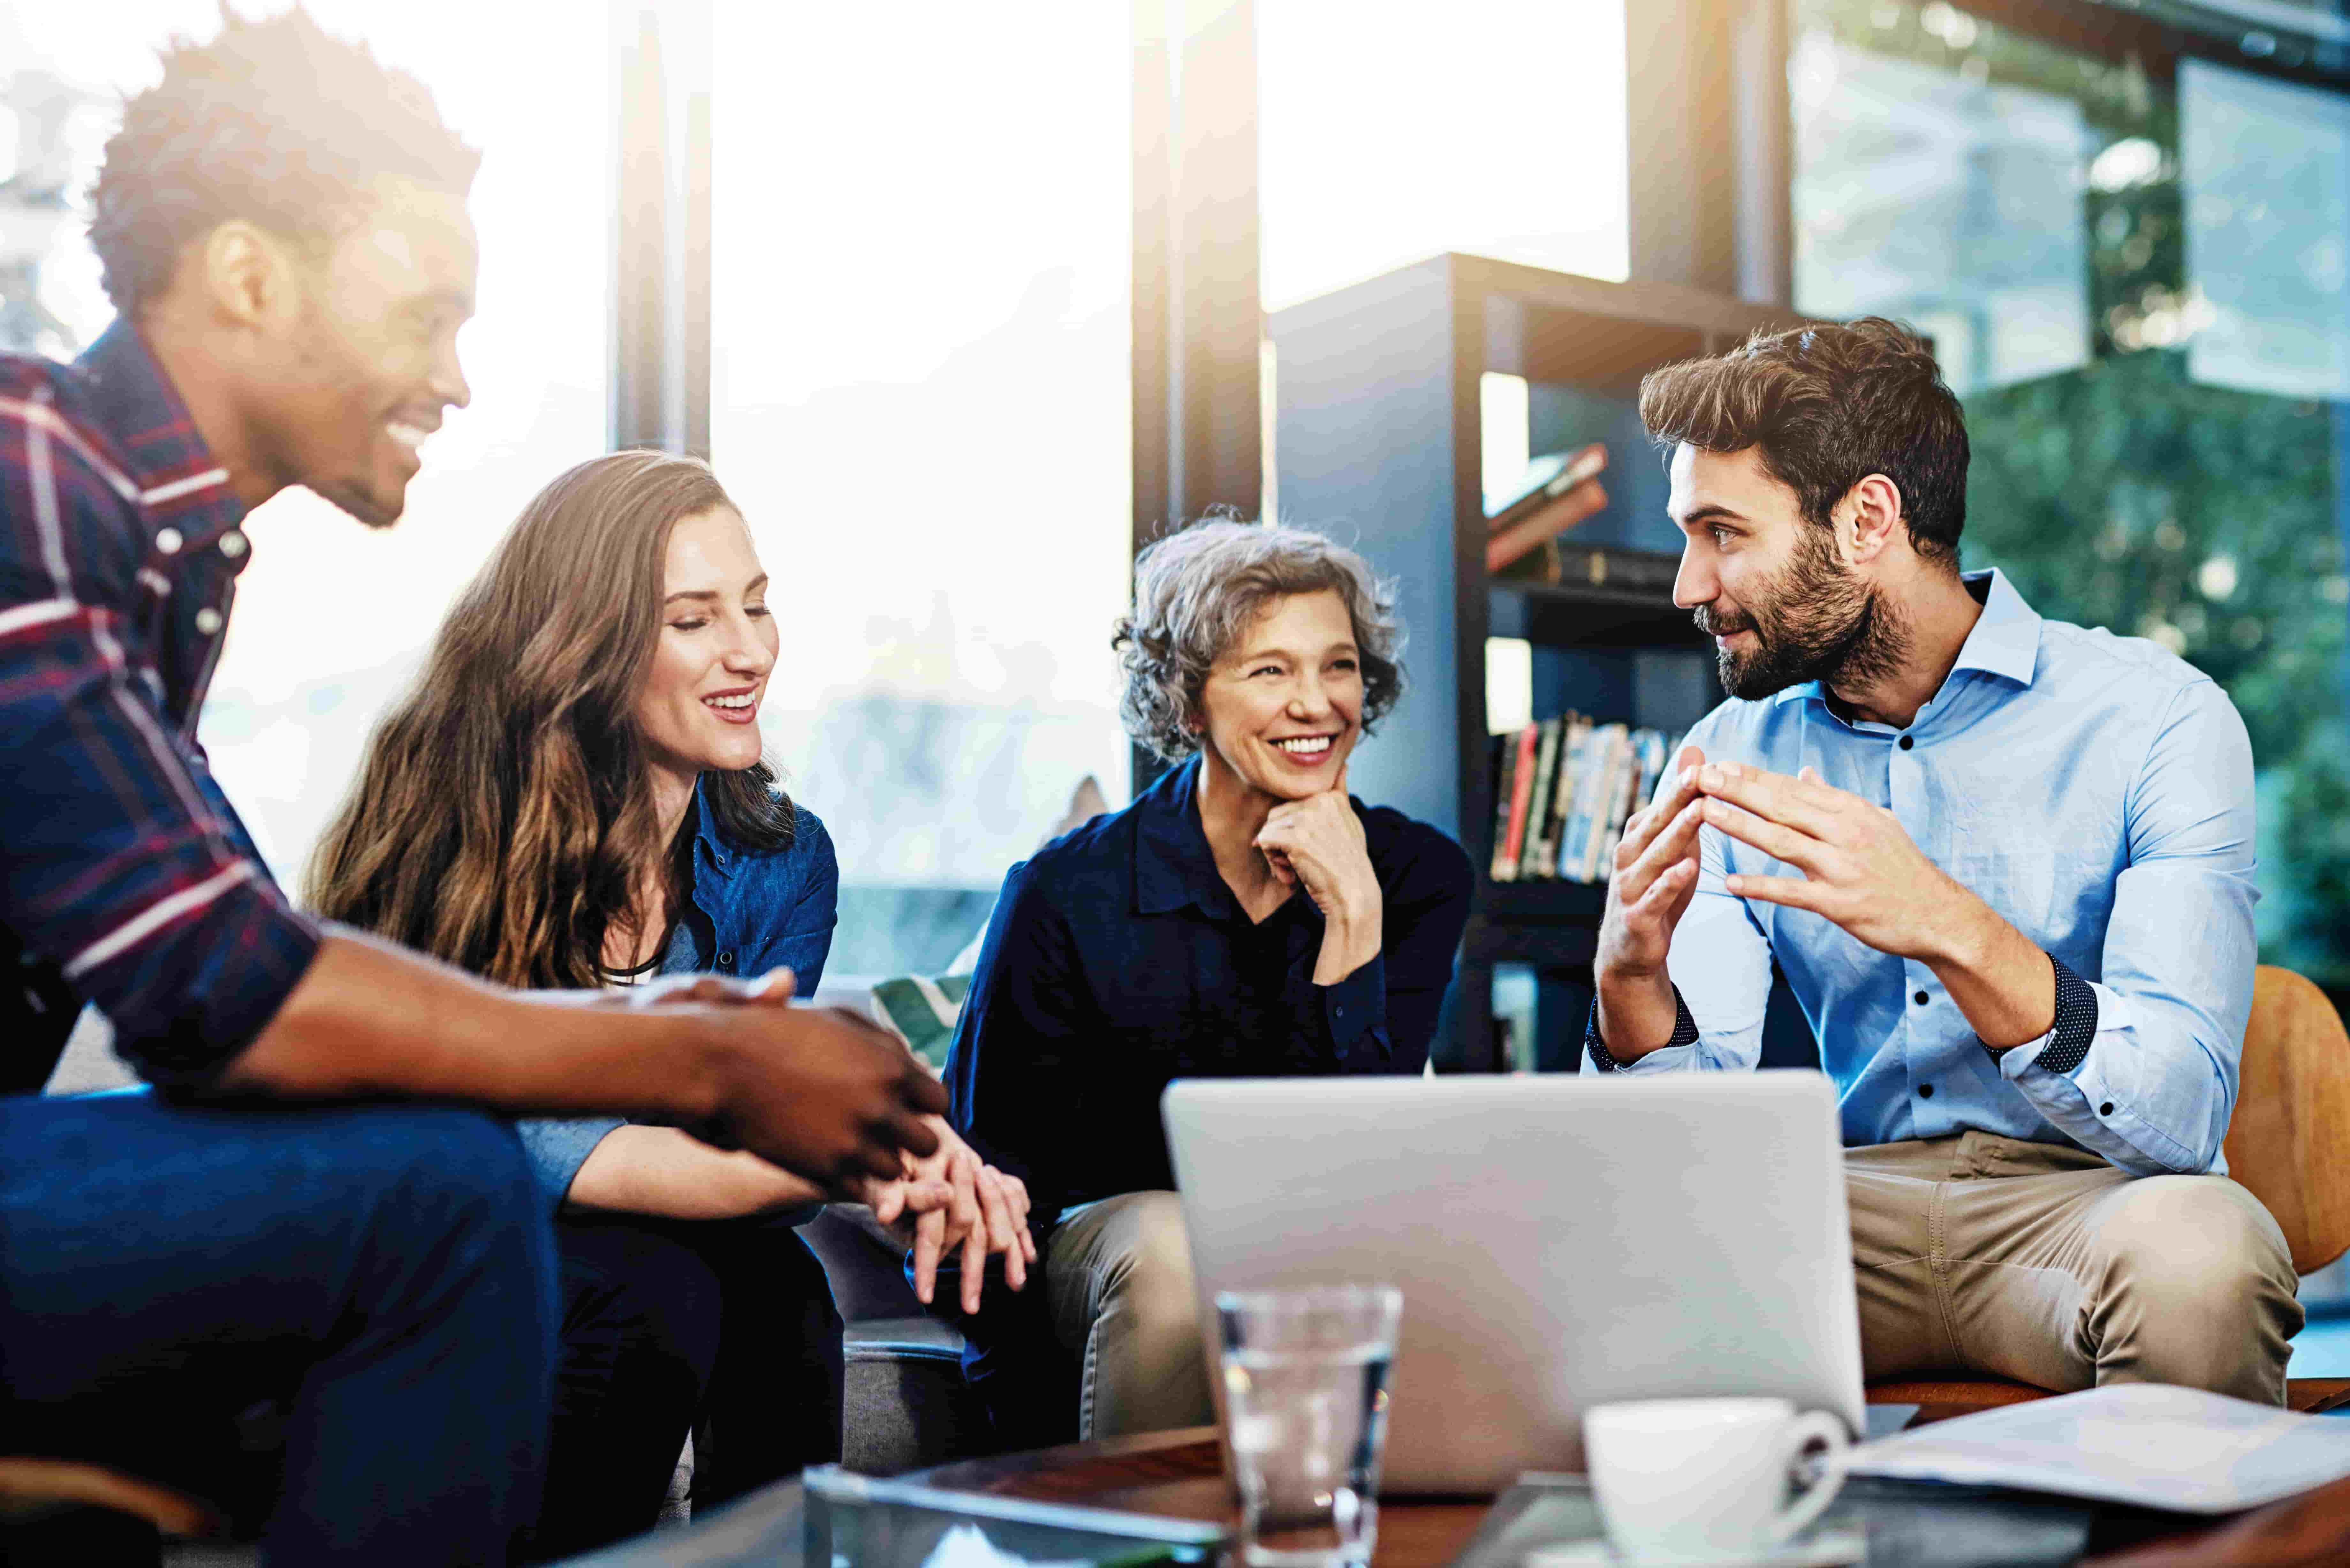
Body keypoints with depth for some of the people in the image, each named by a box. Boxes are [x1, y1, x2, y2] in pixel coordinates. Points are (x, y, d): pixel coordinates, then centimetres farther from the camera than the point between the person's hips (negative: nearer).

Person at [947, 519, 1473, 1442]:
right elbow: (993, 1158, -3)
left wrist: (1353, 912, -21)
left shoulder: (1419, 875, -3)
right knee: (1173, 1254, -35)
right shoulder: (1068, 892, -9)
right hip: (1111, 1224, -1)